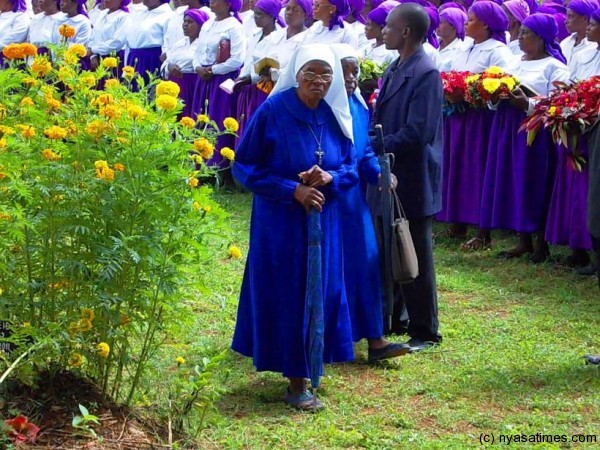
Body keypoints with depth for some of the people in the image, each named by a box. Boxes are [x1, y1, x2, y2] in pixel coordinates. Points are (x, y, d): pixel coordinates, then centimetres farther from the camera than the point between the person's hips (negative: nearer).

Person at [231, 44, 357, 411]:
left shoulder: (335, 116, 2)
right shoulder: (273, 111, -12)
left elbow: (351, 168, 10)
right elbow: (245, 166, -10)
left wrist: (331, 178, -14)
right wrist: (292, 190, -19)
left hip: (324, 221, 5)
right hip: (281, 222, -5)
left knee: (320, 292, 10)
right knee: (287, 295, -2)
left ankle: (308, 365, 28)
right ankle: (296, 383, 6)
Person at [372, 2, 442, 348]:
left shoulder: (426, 73, -18)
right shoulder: (395, 69, 9)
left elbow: (417, 132, -23)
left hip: (412, 181, -9)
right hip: (390, 177, 9)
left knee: (416, 258, 1)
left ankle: (425, 331, 12)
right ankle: (390, 317, 32)